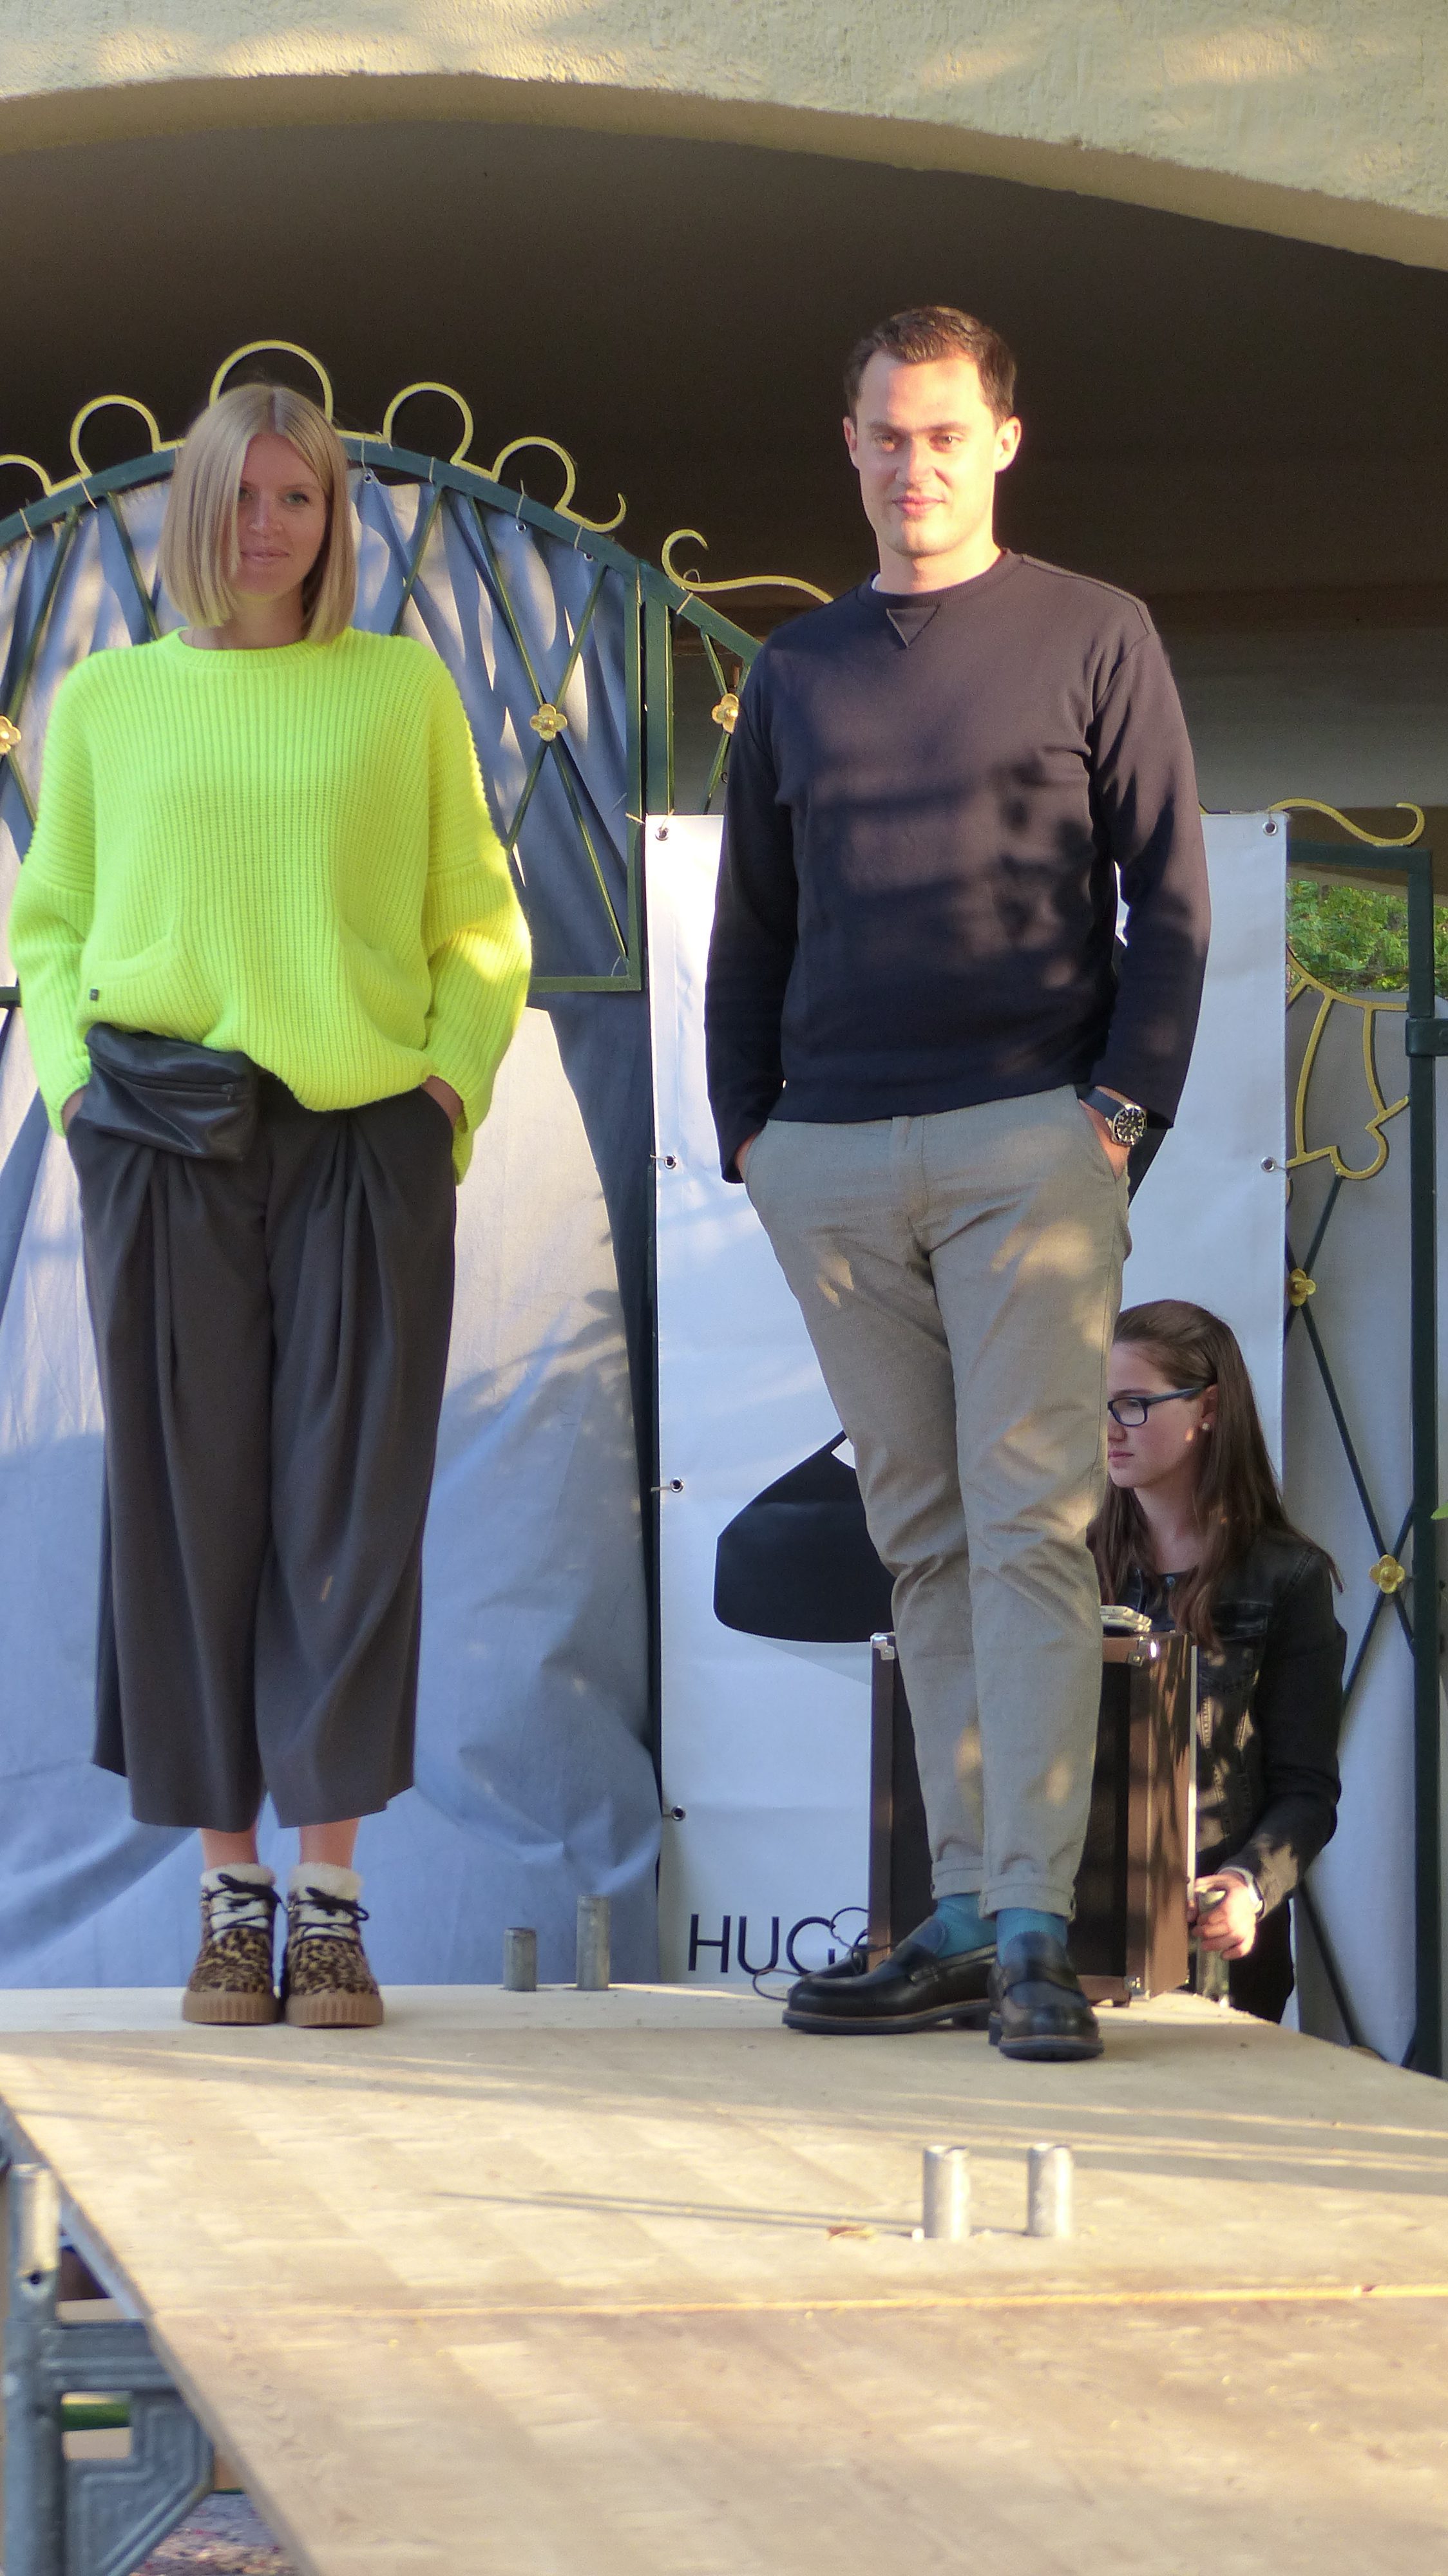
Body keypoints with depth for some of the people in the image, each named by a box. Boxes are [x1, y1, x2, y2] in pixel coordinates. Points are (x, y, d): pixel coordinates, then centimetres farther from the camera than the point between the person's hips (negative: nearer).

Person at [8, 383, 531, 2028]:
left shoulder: (403, 691, 10)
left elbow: (478, 924, 12)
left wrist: (453, 1083, -1)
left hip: (366, 1136, -1)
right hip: (165, 1141, 1)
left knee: (350, 1510, -4)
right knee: (186, 1502, 0)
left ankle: (330, 1896, 1)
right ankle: (228, 1893, 6)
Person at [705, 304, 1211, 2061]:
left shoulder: (1095, 639, 6)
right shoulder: (797, 669, 17)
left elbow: (1170, 894, 3)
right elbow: (749, 926, 20)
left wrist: (1126, 1102, -8)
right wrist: (746, 1127, 10)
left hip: (1028, 1140, -4)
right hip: (833, 1163, 4)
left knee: (1030, 1525, -10)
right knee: (922, 1540, 5)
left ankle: (1035, 1924, -13)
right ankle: (964, 1913, 6)